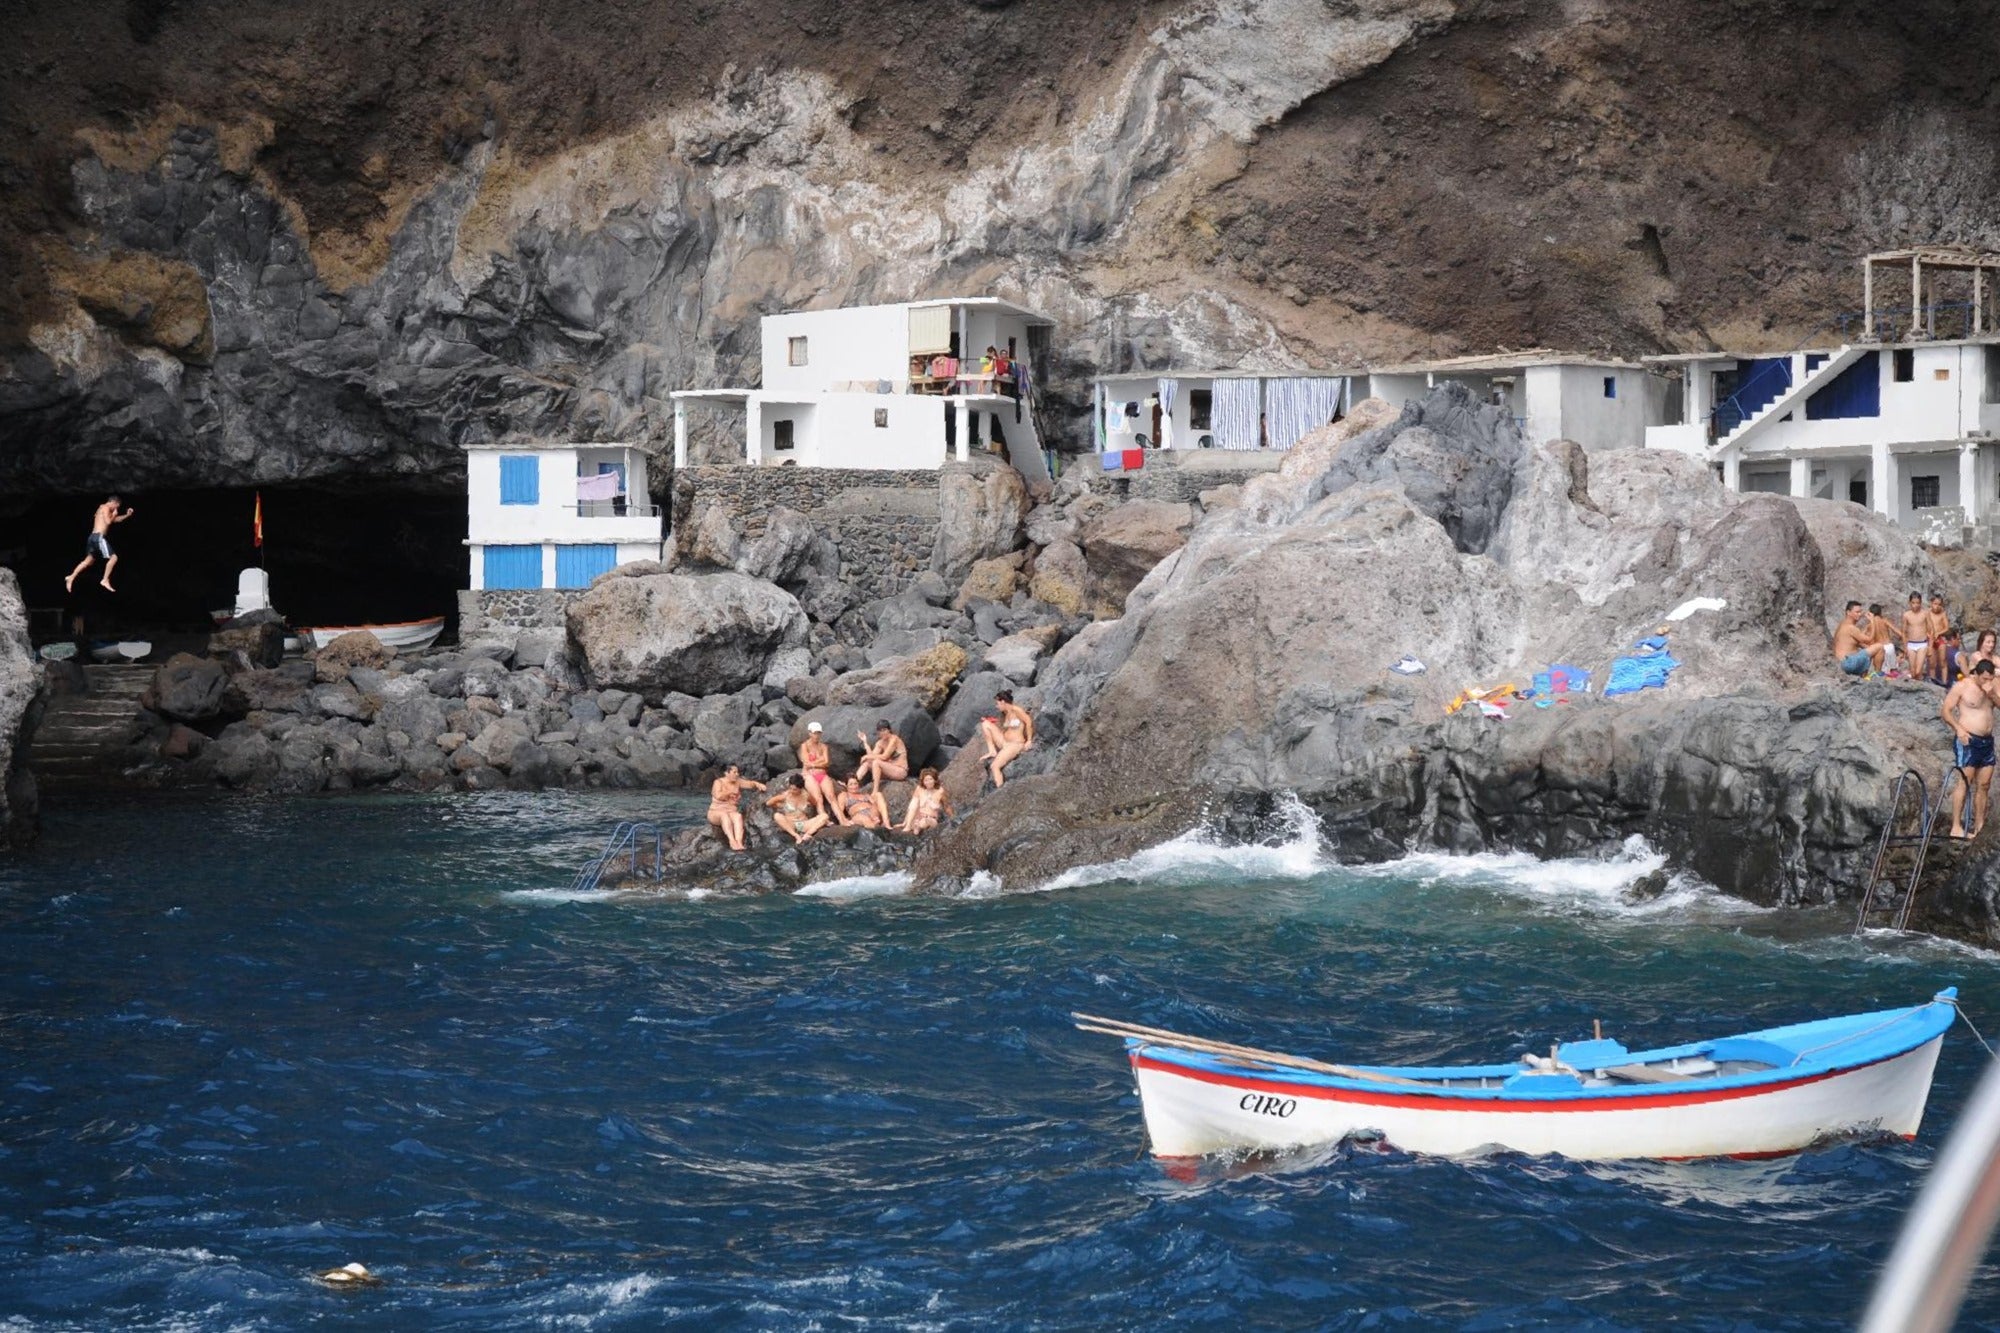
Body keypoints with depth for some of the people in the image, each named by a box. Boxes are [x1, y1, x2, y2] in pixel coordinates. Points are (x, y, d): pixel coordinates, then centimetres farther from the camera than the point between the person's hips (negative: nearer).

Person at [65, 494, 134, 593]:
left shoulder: (102, 508, 26)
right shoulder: (106, 508, -5)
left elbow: (115, 520, 35)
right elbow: (108, 521, -17)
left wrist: (127, 515, 25)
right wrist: (114, 514, 1)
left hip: (93, 537, 10)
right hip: (99, 537, -10)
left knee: (88, 560, 14)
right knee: (113, 557, -6)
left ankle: (71, 578, 8)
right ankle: (105, 580, -8)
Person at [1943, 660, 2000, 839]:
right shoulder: (1962, 687, -7)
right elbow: (1945, 710, -8)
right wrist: (1959, 729, -19)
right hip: (1968, 740, -7)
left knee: (1984, 784, 8)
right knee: (1964, 782, -11)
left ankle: (1979, 825, 15)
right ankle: (1956, 827, -12)